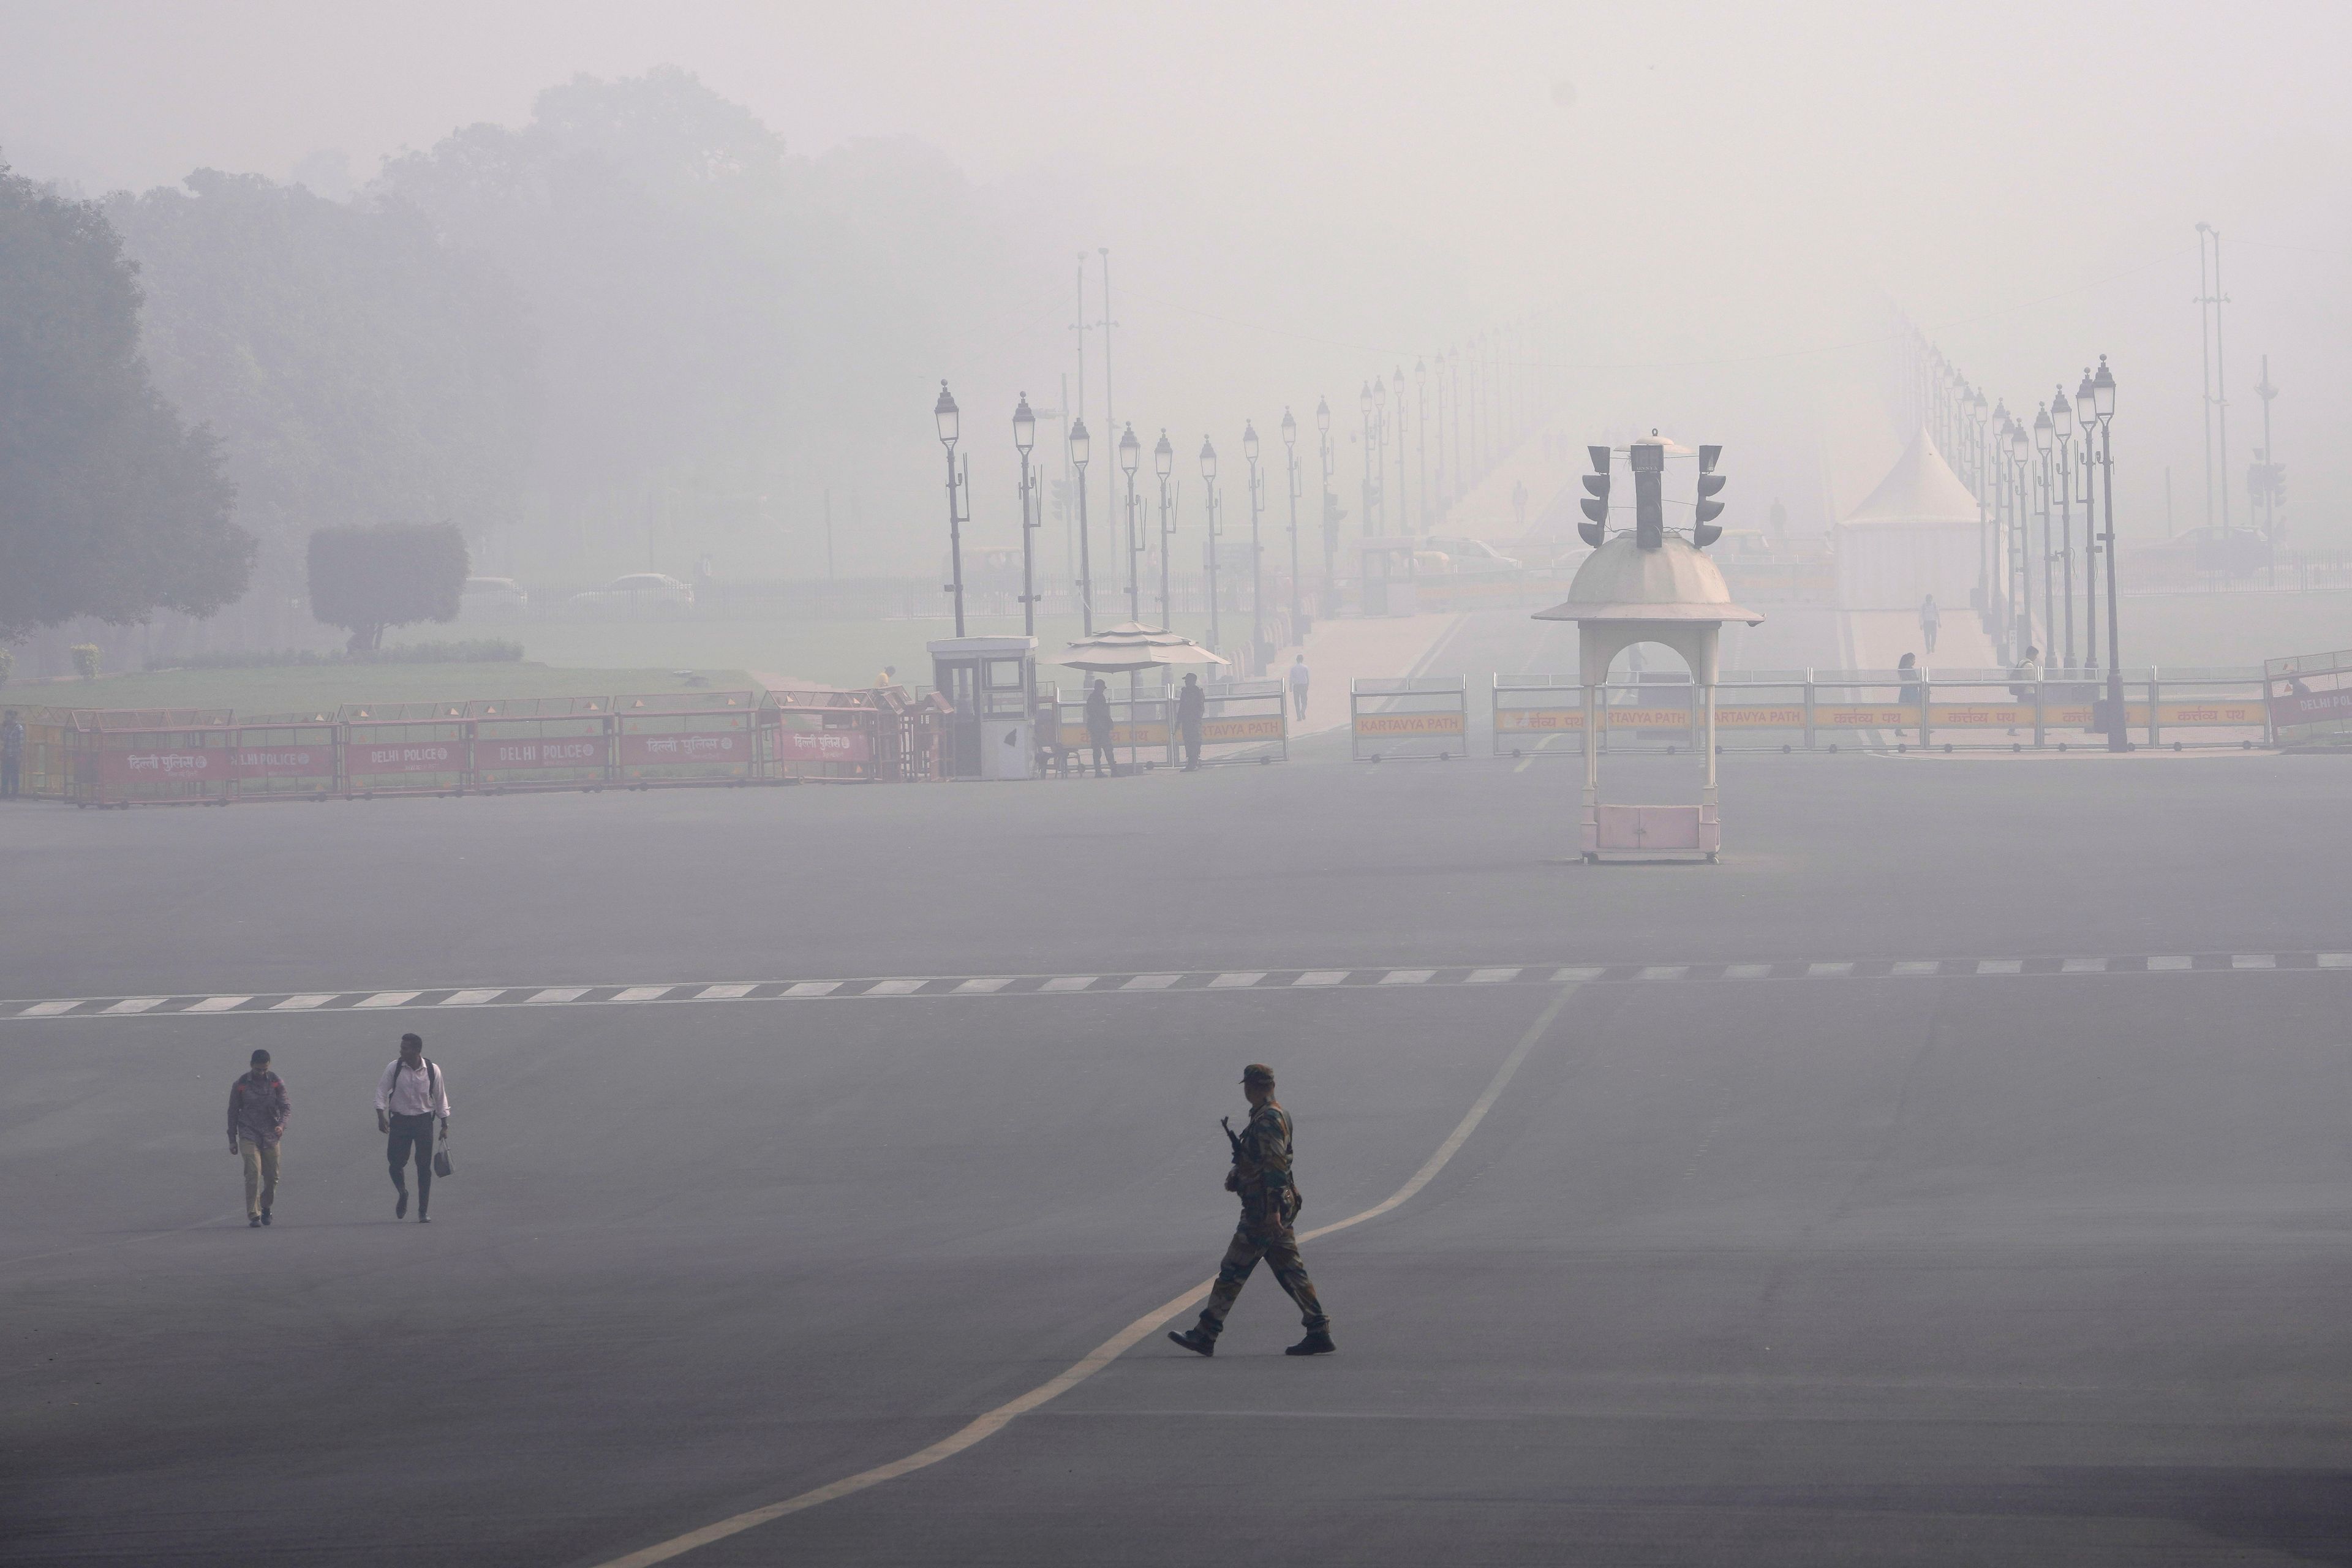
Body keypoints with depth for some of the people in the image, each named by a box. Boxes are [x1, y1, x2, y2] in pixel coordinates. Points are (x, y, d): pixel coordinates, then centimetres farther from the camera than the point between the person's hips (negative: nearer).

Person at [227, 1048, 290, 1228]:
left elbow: (286, 1107, -3)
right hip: (249, 1135, -2)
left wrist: (281, 1124, -24)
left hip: (271, 1135, 2)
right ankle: (254, 1215, -13)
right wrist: (232, 1140, 6)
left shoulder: (276, 1083, 1)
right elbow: (233, 1112, 6)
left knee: (272, 1176, 6)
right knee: (253, 1173, -16)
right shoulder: (241, 1085, -1)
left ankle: (266, 1206, 34)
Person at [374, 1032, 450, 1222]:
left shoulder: (432, 1070, -4)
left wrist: (445, 1125, 7)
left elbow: (440, 1098, 6)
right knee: (396, 1163, -6)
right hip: (400, 1119, 0)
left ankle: (423, 1212, 6)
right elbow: (381, 1092, -3)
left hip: (424, 1121, 0)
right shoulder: (394, 1068, -5)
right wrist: (381, 1116, -16)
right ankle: (402, 1194, 26)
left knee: (424, 1167, -3)